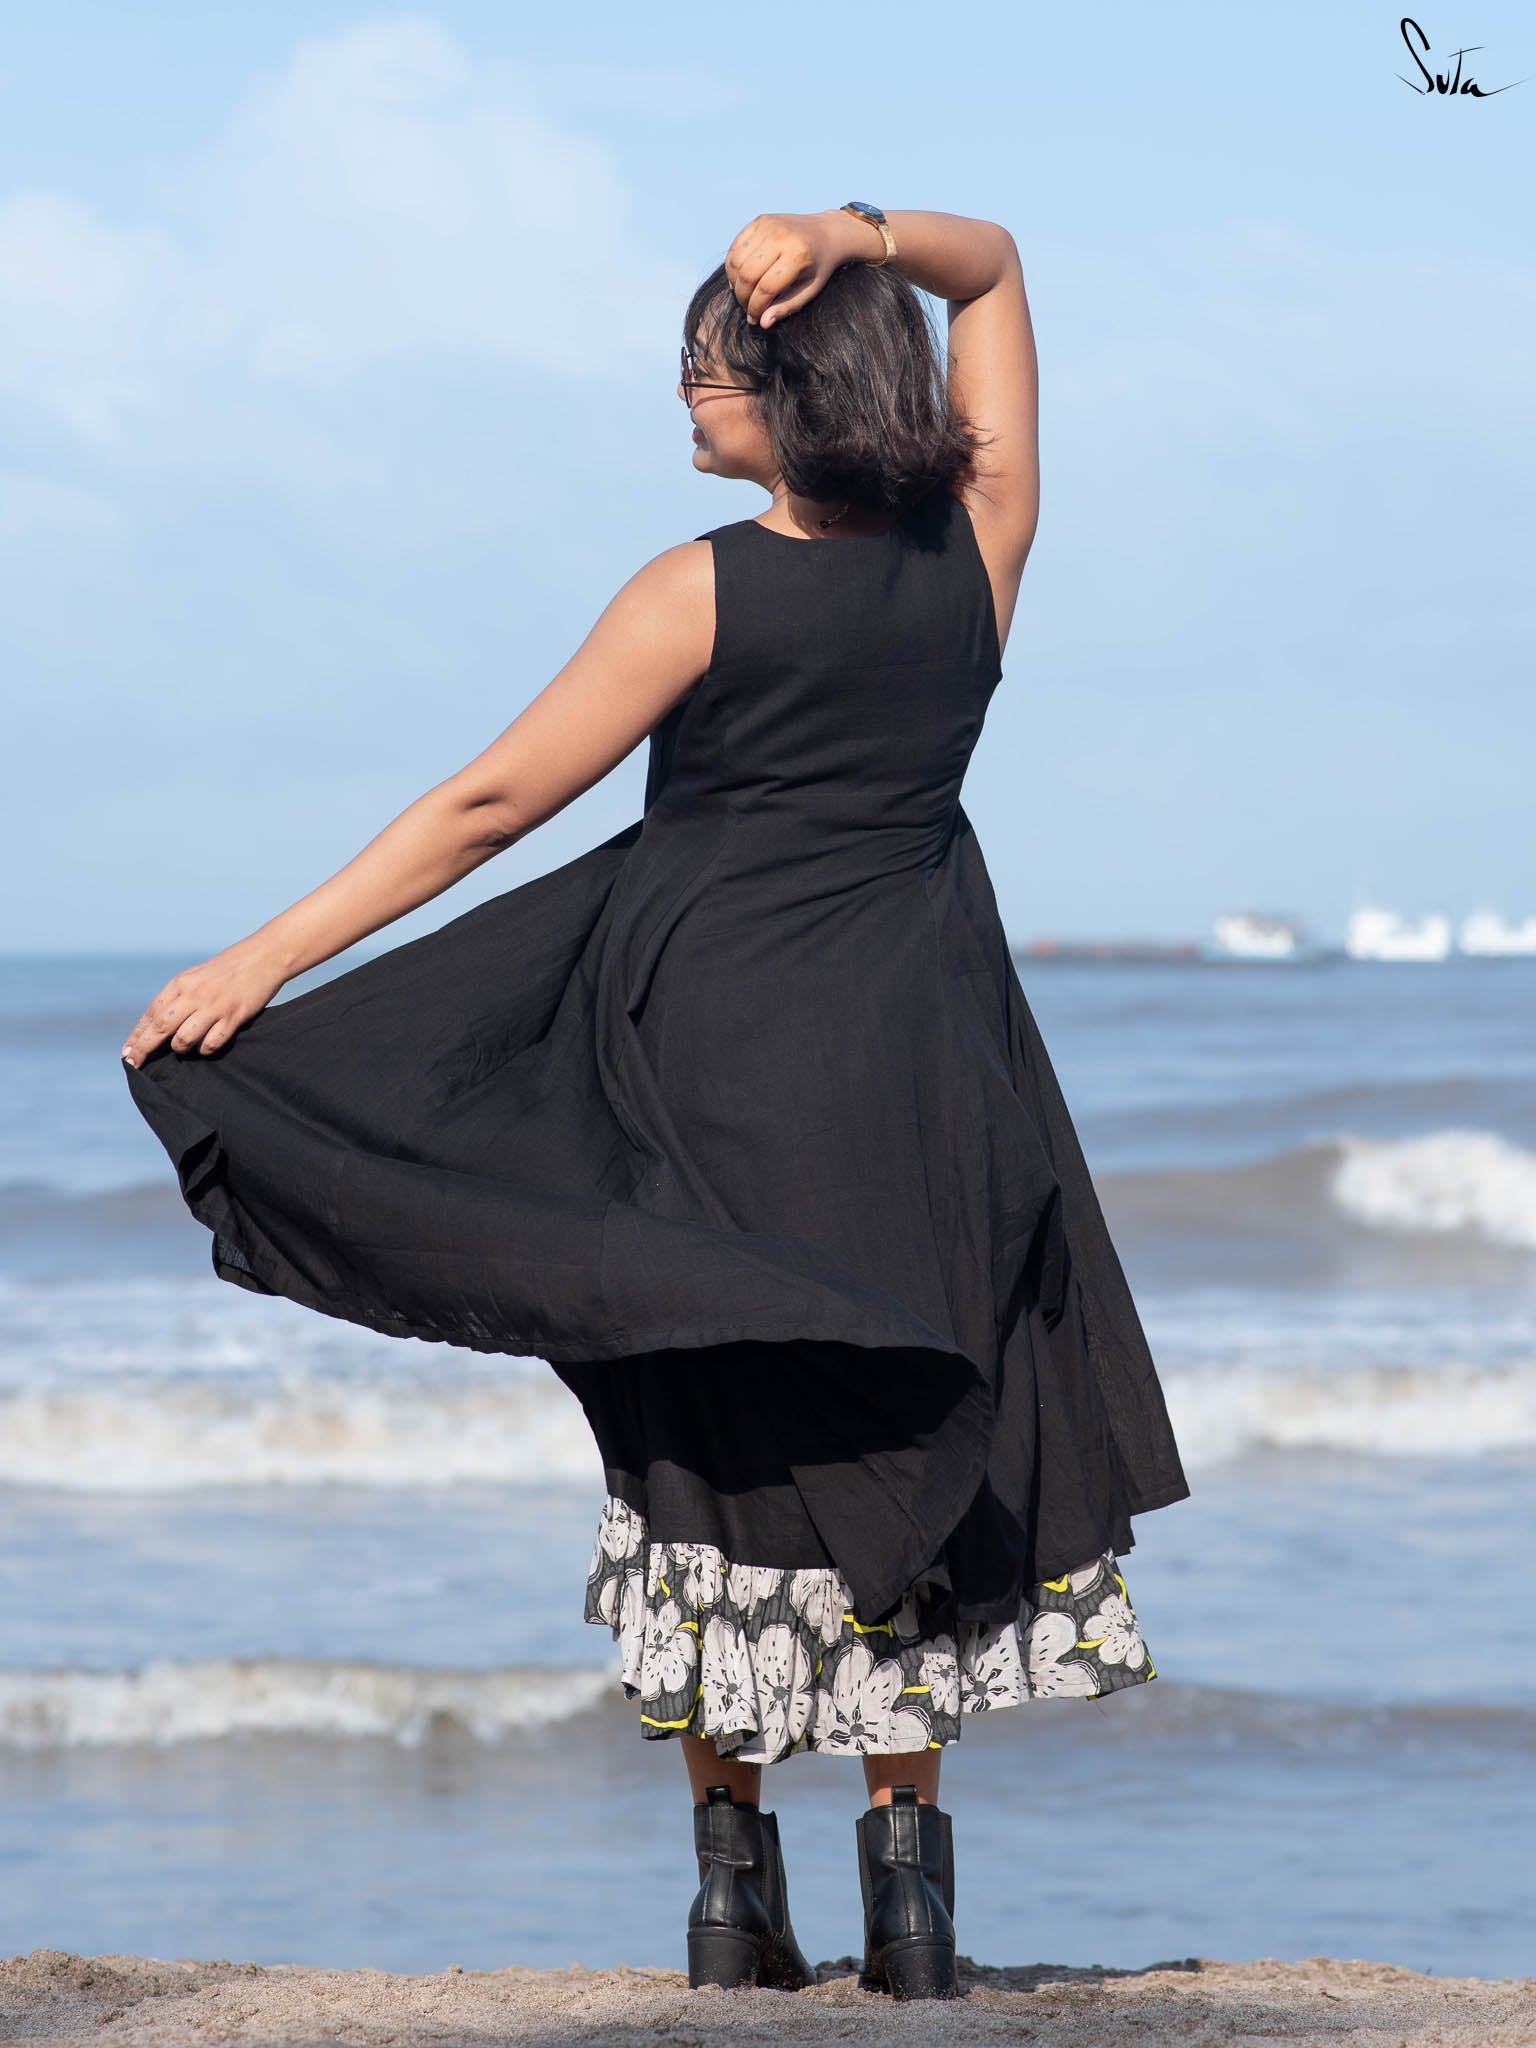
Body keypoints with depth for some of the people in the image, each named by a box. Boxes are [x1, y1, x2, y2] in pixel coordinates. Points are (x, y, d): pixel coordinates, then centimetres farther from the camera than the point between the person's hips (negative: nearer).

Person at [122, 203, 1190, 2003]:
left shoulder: (702, 594, -11)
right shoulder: (976, 551, 0)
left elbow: (490, 803, -11)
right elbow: (994, 267, 14)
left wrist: (263, 963, -7)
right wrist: (862, 237, -8)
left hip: (716, 1052, -3)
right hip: (920, 1061, 3)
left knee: (716, 1450, 8)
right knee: (898, 1443, 11)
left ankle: (733, 1873, 6)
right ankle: (907, 1865, 3)